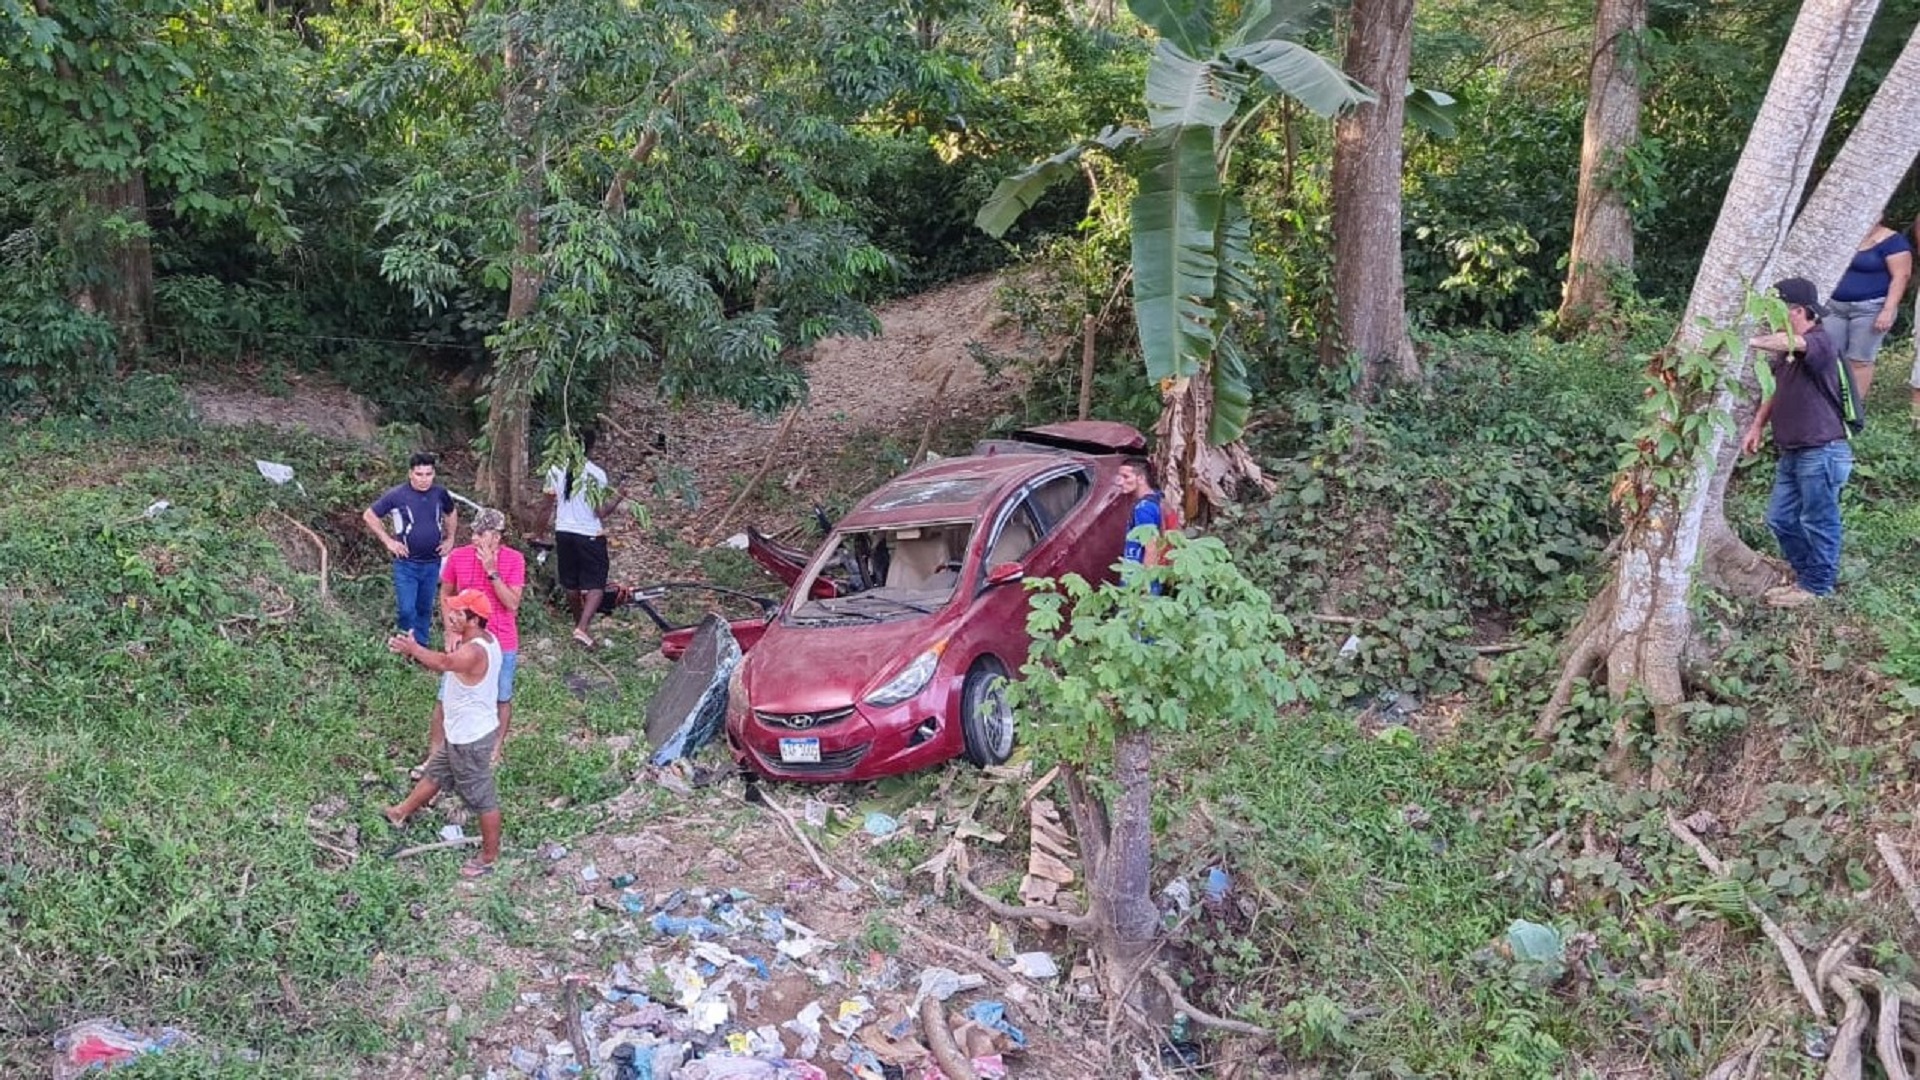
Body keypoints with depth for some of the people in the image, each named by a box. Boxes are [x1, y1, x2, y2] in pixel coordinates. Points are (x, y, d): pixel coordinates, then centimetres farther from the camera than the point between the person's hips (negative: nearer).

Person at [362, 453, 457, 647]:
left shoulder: (440, 493, -1)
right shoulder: (397, 495, -12)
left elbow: (452, 513, 21)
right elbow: (369, 515, -4)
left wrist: (449, 539, 12)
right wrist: (388, 541, -7)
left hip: (432, 563, 4)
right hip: (406, 564, -4)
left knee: (425, 609, 13)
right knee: (406, 610, -8)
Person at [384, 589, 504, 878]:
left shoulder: (473, 653, -33)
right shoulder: (482, 639, -1)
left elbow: (444, 663, -55)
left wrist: (413, 649, -59)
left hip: (471, 739, -10)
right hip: (462, 733, 10)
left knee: (482, 798, 8)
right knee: (435, 775, 30)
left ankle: (490, 857, 25)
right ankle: (401, 813, 53)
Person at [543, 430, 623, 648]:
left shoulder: (555, 471, -2)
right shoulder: (596, 474, -15)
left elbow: (550, 505, 7)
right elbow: (601, 511, -14)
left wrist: (550, 525, 22)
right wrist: (617, 498, 2)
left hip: (564, 532, 5)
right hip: (590, 534, -5)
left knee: (571, 583, 19)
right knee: (595, 585, 1)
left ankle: (578, 623, 34)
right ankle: (582, 628, -15)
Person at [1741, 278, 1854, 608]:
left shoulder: (1819, 342, -17)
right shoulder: (1787, 351, 11)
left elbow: (1788, 342, -40)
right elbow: (1777, 390, 23)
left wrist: (1749, 342, -39)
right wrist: (1757, 426, 15)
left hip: (1822, 452, -9)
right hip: (1793, 452, 9)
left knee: (1817, 522, 4)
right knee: (1781, 519, 15)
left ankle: (1817, 587, 17)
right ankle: (1806, 577, 30)